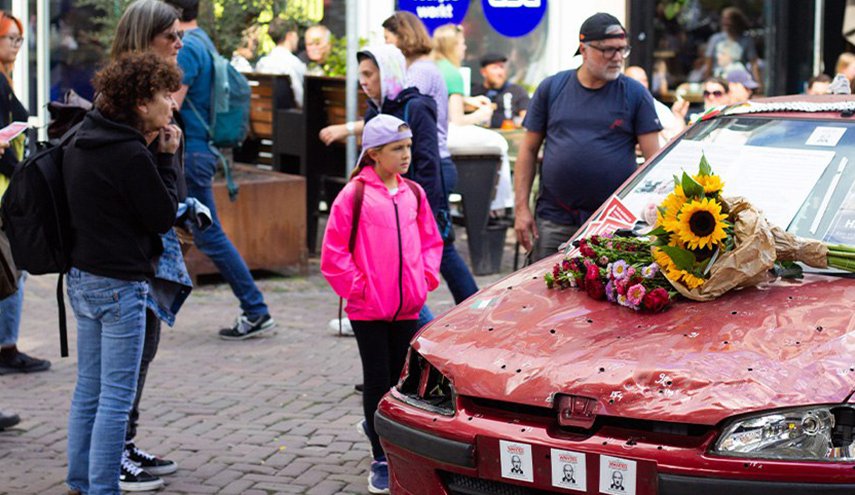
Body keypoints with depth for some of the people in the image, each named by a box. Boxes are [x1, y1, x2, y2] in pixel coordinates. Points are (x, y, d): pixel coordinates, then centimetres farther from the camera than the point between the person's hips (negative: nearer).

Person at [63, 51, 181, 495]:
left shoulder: (80, 143, 9)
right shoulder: (130, 155, -18)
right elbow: (164, 217, -12)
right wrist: (166, 159, -6)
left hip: (82, 279, 9)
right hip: (120, 285, -9)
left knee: (88, 388, 16)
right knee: (117, 396, -2)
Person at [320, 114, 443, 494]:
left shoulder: (413, 193, 7)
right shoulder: (355, 194, -8)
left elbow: (431, 240, 17)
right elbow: (333, 252, -9)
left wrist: (425, 278, 3)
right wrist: (357, 287, -11)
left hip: (408, 307, 4)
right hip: (369, 310, -4)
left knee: (402, 378, 10)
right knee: (378, 381, 2)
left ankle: (378, 426, 38)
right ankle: (381, 460, 11)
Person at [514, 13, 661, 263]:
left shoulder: (635, 94, 3)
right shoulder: (551, 88, 7)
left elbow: (654, 158, 0)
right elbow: (529, 150, 9)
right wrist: (522, 208, 2)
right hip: (553, 223, 1)